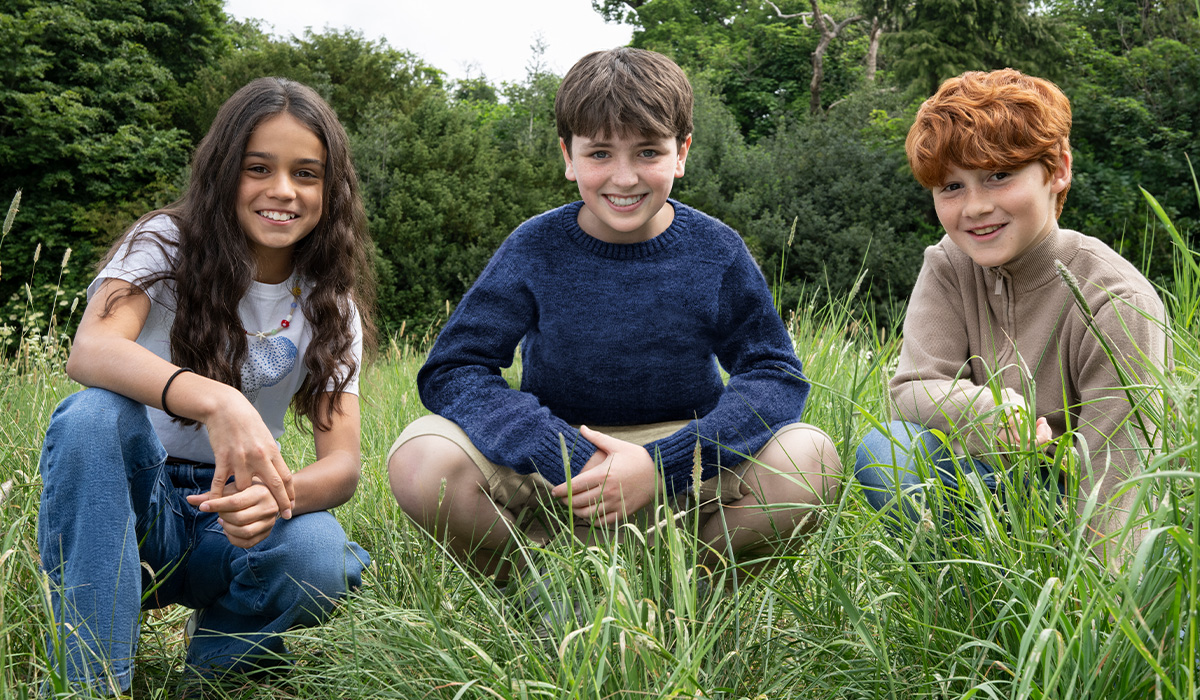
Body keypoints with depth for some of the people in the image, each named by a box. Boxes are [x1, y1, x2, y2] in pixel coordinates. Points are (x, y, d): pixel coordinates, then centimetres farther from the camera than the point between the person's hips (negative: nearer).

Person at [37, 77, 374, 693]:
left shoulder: (330, 304, 1)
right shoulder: (167, 244, -7)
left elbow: (341, 463, -11)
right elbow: (90, 350, -29)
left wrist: (276, 494, -36)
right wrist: (215, 401, -49)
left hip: (231, 515, 2)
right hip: (122, 503, -1)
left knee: (318, 556, -32)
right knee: (95, 414, -33)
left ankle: (215, 653, 2)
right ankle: (90, 685, -27)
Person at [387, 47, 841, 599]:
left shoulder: (716, 252, -5)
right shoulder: (535, 250, -7)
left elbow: (775, 375, -9)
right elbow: (451, 371, -12)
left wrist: (659, 464, -26)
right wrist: (572, 460, -27)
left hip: (684, 475, 1)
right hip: (555, 469, 0)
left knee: (808, 460, -28)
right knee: (421, 460, -28)